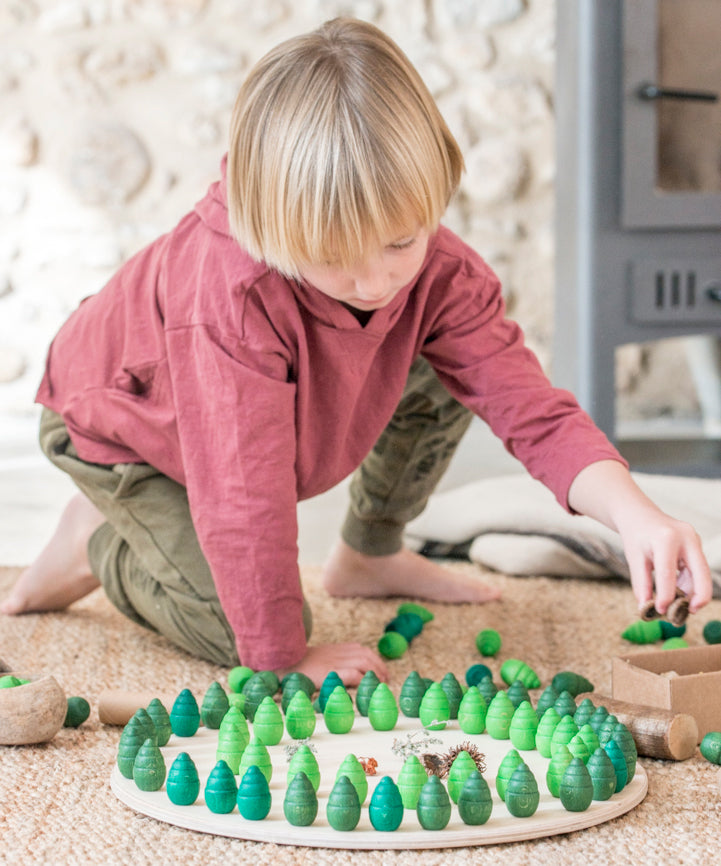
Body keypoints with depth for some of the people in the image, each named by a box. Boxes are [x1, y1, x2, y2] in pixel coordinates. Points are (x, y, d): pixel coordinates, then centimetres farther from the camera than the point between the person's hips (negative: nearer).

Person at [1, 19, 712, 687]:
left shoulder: (442, 275, -27)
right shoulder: (234, 297, -47)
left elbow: (534, 411, -27)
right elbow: (246, 497, -41)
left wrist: (635, 515, -45)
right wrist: (284, 658, -33)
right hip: (116, 426, -6)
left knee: (445, 381, -8)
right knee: (240, 633, -17)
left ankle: (370, 556, 15)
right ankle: (100, 543, 11)